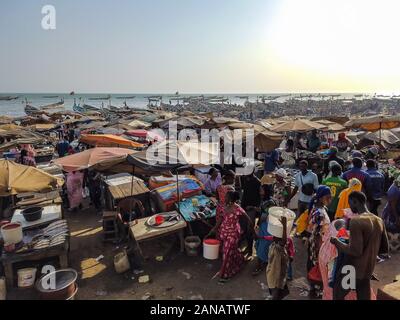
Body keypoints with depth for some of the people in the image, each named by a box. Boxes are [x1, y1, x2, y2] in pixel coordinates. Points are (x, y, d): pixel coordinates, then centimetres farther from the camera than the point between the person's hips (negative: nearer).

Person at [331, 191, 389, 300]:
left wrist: (336, 242, -12)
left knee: (338, 296, 13)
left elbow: (355, 251, -24)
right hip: (367, 271, 7)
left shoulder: (356, 221, -21)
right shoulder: (379, 221, 2)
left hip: (350, 271, -7)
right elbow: (385, 249, 10)